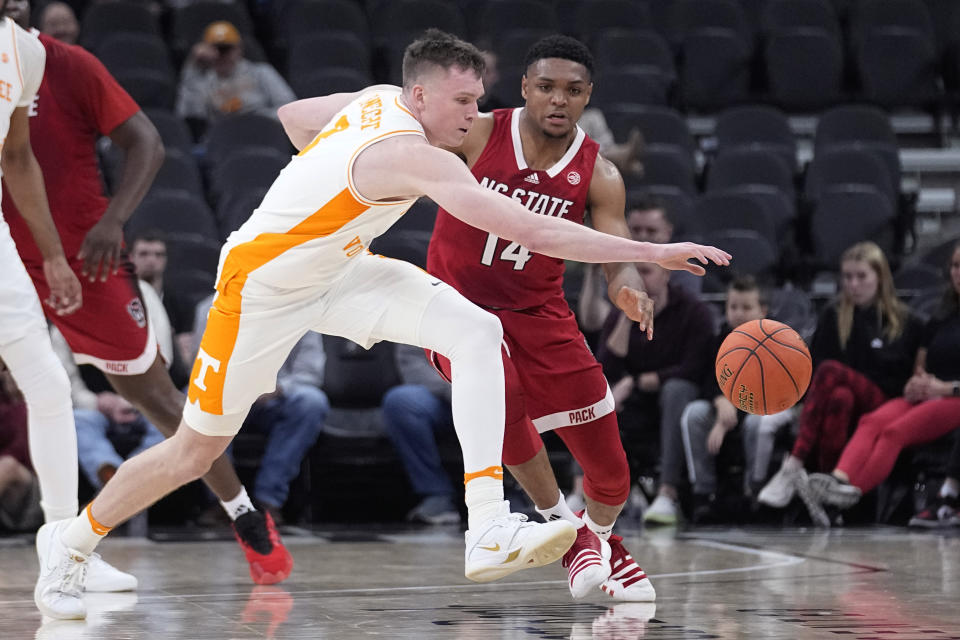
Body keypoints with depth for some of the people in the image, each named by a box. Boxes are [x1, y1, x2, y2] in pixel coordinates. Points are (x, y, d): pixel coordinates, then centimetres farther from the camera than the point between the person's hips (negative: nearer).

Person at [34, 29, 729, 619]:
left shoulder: (380, 100, -7)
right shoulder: (412, 156, -34)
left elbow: (293, 114, 13)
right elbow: (530, 230, -41)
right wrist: (652, 253, -43)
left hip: (336, 269, 8)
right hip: (262, 288, -8)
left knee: (478, 332, -17)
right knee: (194, 453, 6)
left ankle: (489, 531, -23)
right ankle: (73, 537, 33)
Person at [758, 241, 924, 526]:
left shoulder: (905, 322, 14)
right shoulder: (832, 317, 18)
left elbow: (909, 377, 12)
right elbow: (811, 365, 11)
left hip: (882, 405, -2)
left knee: (831, 372, -33)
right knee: (839, 398, -38)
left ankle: (792, 467, -44)